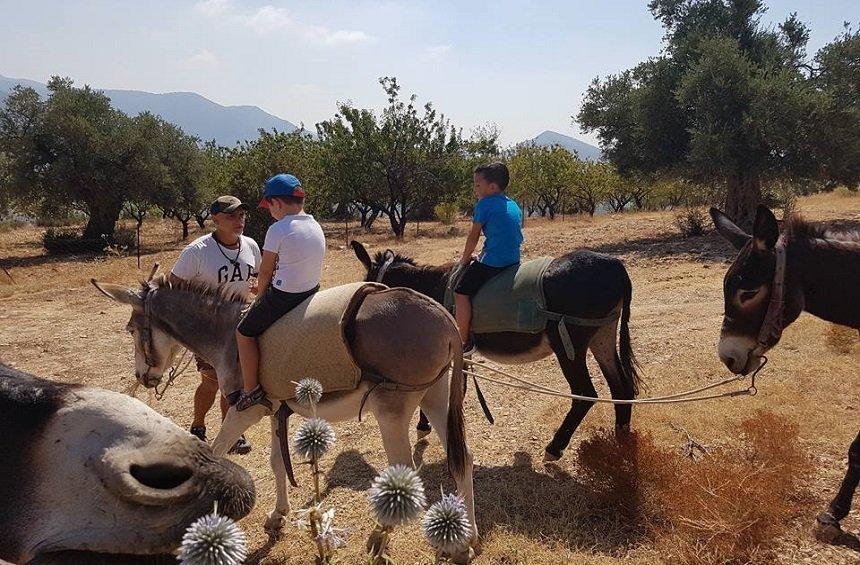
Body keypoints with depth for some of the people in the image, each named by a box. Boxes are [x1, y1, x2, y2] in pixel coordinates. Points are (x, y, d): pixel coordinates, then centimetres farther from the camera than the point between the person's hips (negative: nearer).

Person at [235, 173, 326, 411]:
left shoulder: (278, 229, -16)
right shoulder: (316, 227, 7)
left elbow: (265, 271, -10)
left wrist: (261, 296, 9)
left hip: (282, 297, -8)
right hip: (311, 292, 8)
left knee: (244, 332, 10)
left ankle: (251, 390, 11)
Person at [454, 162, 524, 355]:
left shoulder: (484, 204, -6)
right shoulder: (514, 206, 18)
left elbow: (473, 236, -2)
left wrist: (465, 258, 14)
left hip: (492, 263, -9)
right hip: (514, 260, 9)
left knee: (461, 293, -5)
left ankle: (464, 342, -6)